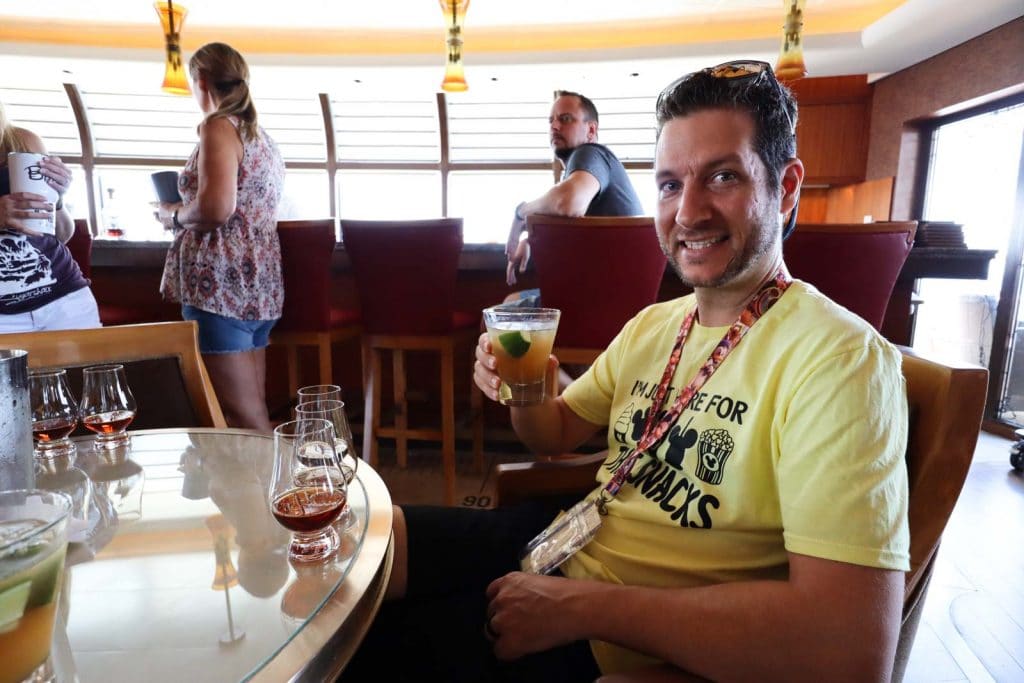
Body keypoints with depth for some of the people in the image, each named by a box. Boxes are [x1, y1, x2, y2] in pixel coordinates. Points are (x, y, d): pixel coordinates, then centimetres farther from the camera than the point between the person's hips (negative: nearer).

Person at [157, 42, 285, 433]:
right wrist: (189, 208, 27)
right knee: (253, 411, 11)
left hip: (221, 282, -9)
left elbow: (216, 208, -21)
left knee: (243, 418, -7)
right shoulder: (259, 134, 21)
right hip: (260, 283, 9)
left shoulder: (219, 126, -6)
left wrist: (173, 215, -2)